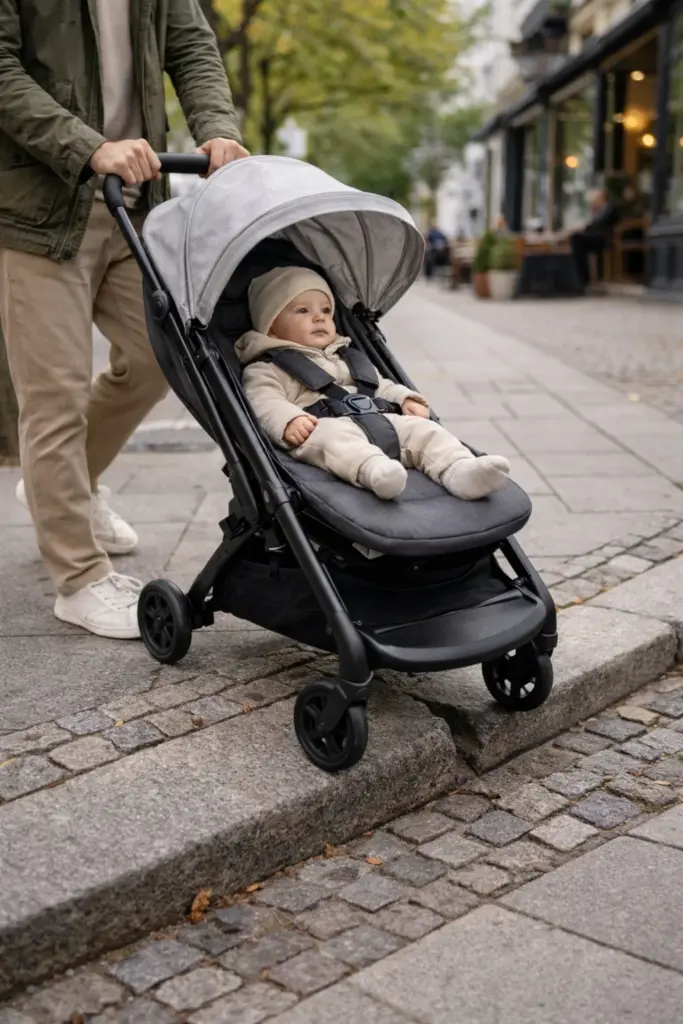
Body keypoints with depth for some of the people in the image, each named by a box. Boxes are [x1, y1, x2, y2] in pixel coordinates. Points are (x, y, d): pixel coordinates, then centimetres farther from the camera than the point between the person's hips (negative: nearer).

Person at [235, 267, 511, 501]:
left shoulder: (347, 358, 37)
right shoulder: (266, 369, 14)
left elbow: (379, 385, 36)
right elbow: (264, 403, -3)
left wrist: (406, 399, 14)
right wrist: (290, 420, -25)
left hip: (378, 420, 6)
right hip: (324, 425, -6)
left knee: (420, 428, -16)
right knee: (335, 436, -40)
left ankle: (459, 469, -41)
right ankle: (373, 469, -69)